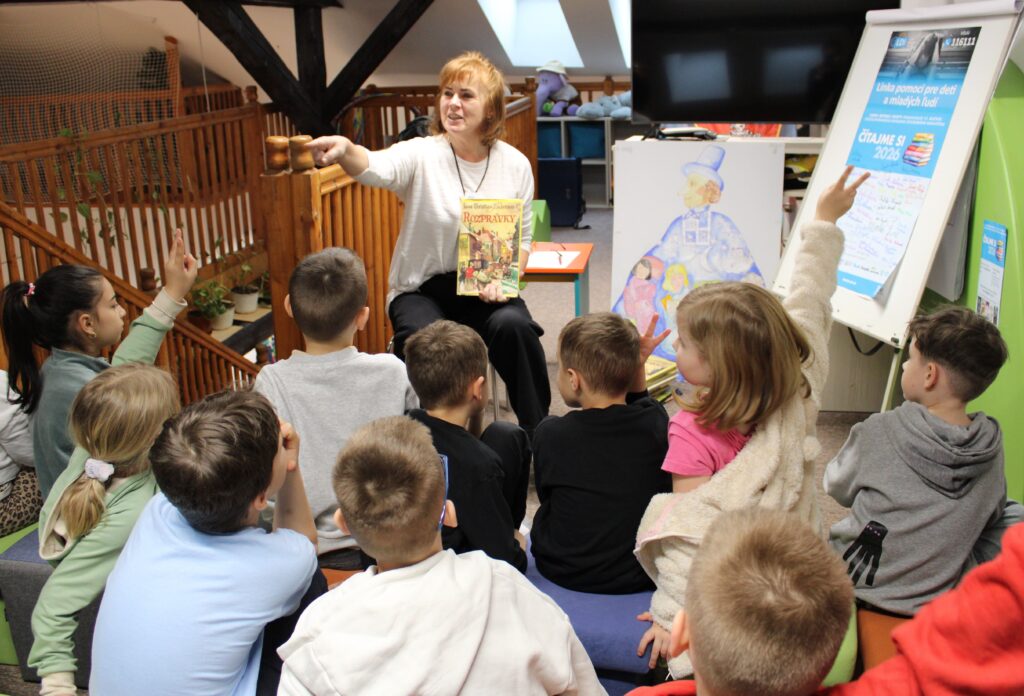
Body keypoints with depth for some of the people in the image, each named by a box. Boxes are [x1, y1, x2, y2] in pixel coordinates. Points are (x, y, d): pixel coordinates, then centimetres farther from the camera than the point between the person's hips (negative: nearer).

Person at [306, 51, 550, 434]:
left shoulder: (515, 165, 1)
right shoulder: (422, 155, -10)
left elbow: (522, 238, 7)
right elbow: (377, 168, -32)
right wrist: (346, 151, -55)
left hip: (483, 289, 2)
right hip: (420, 288, -2)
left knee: (513, 325, -28)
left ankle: (537, 432, -6)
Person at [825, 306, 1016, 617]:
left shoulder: (880, 432, -21)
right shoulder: (991, 445, -10)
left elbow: (838, 488, -4)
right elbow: (990, 515, 6)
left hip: (859, 587, -3)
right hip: (937, 600, 4)